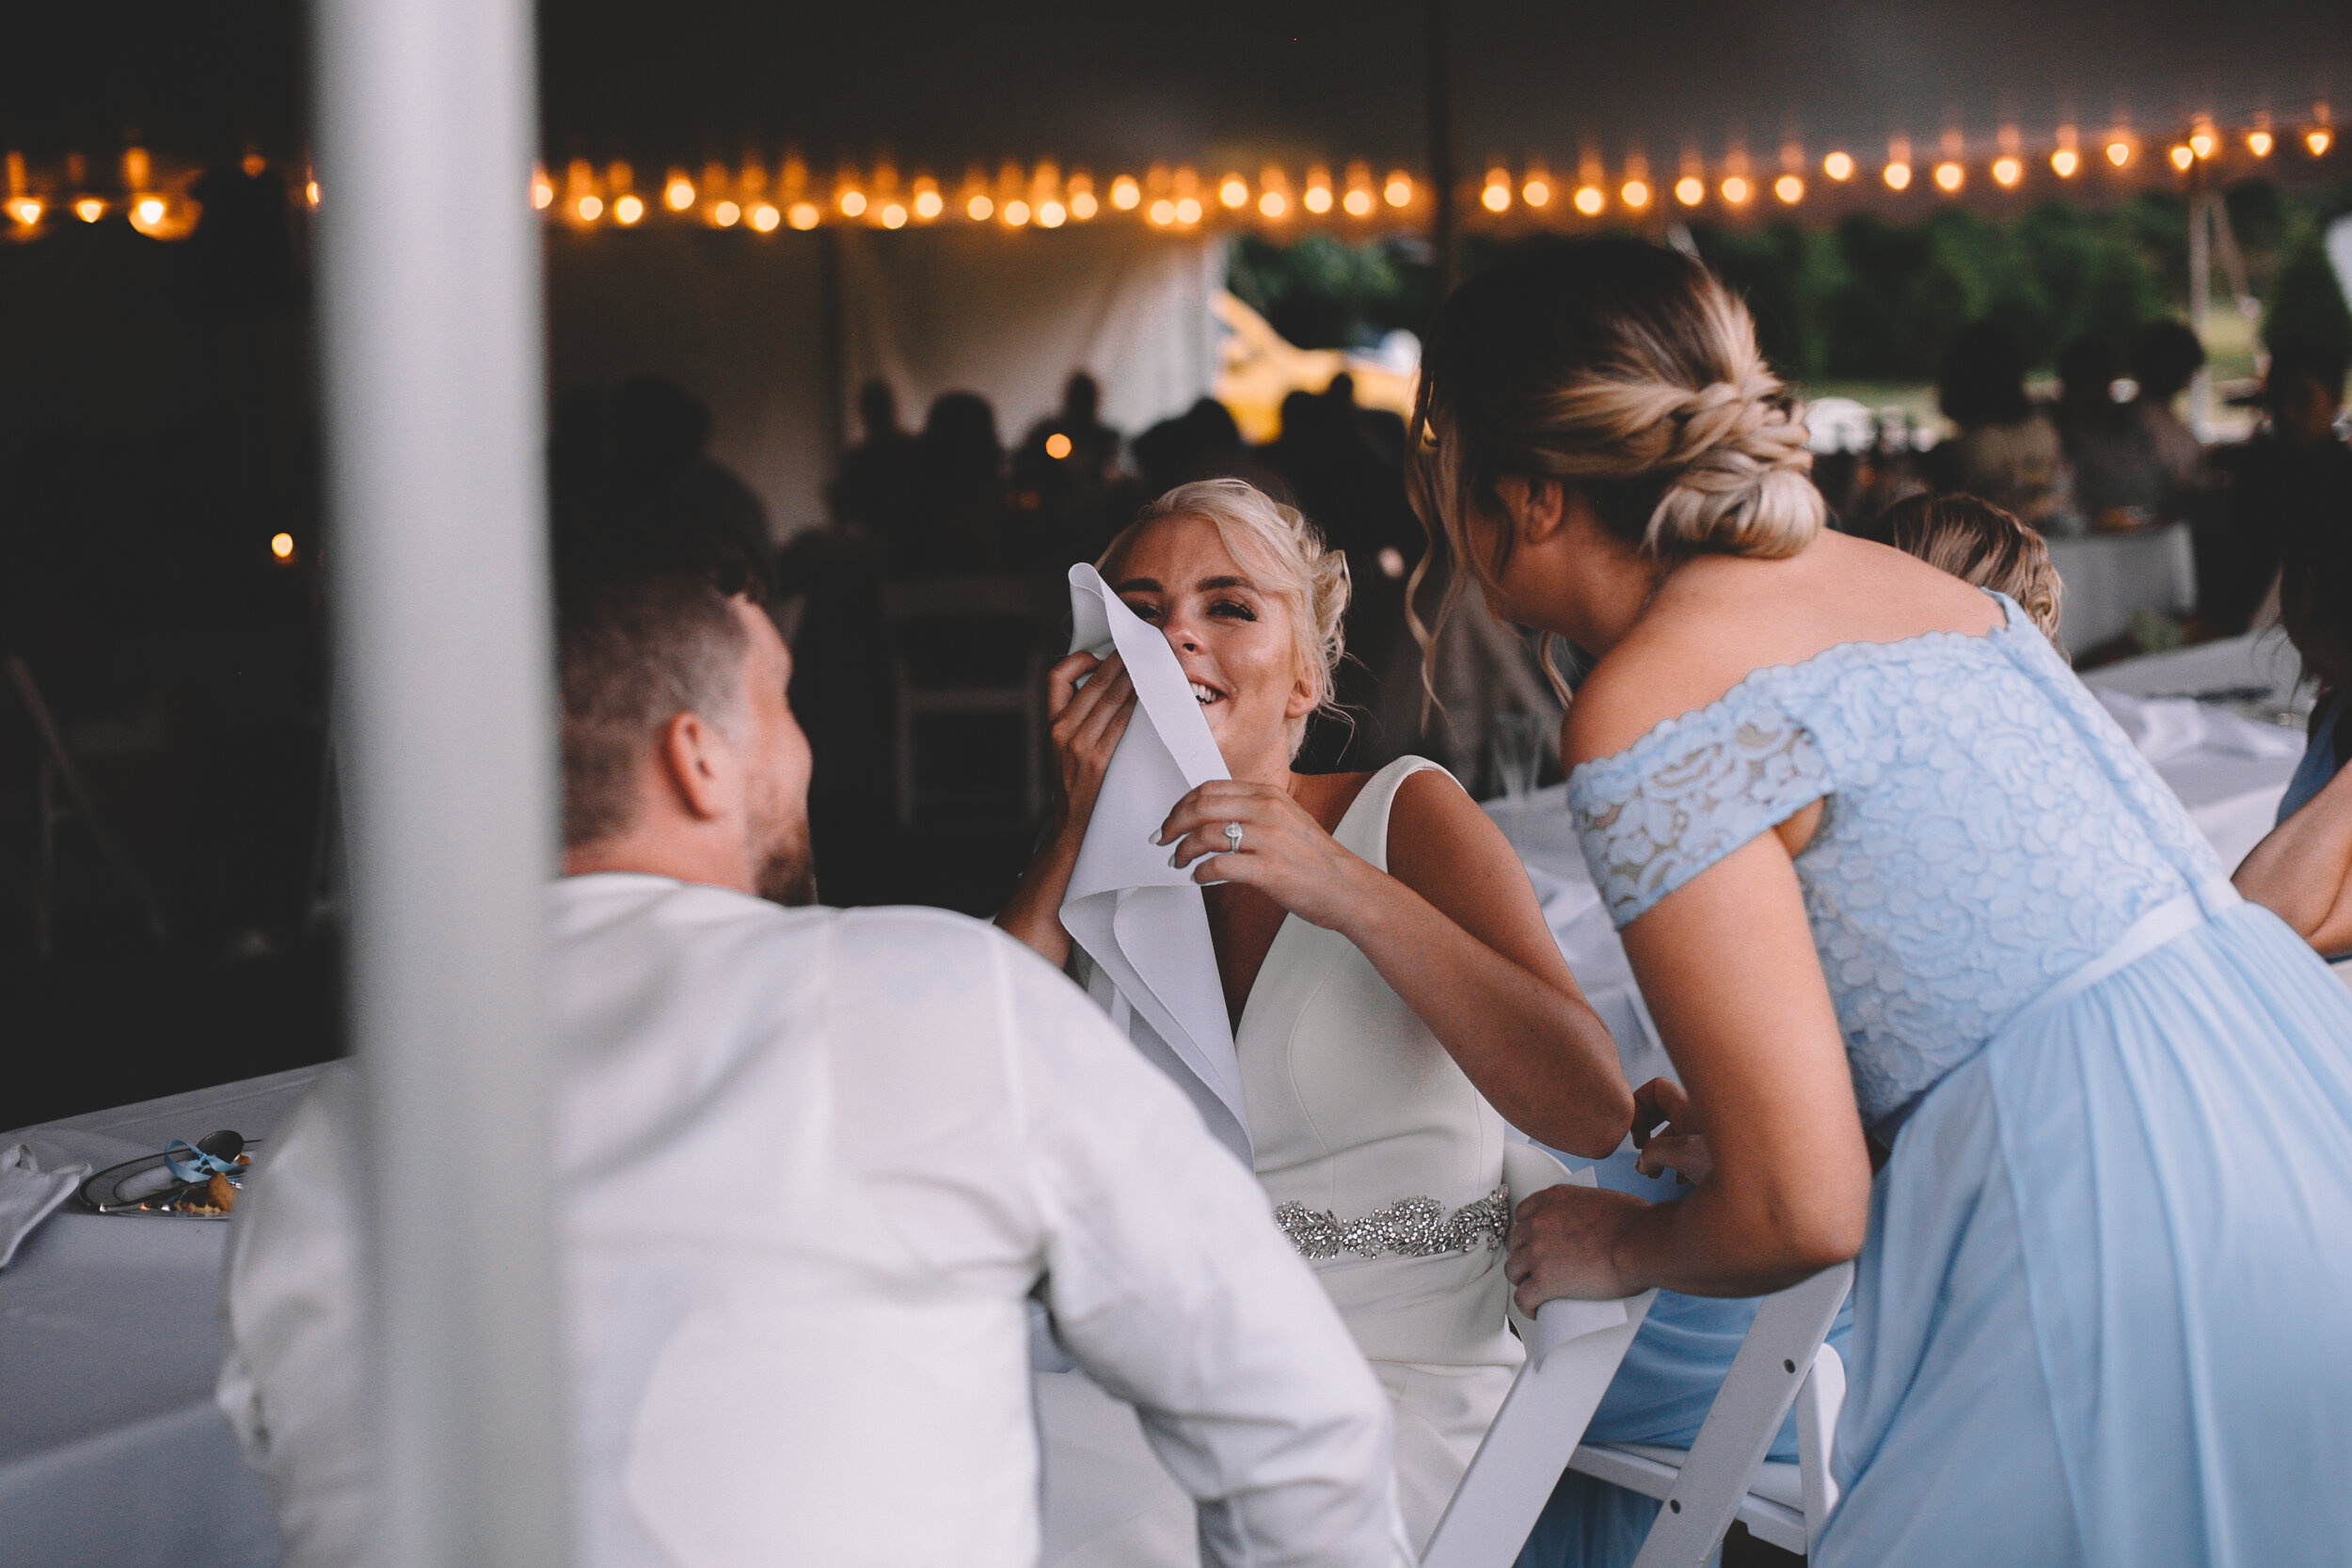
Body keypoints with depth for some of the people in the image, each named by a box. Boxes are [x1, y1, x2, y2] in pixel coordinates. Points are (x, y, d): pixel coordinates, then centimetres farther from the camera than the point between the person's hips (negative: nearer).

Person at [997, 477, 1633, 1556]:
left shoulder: (1403, 812, 0)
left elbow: (1593, 1112, -14)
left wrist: (1351, 892, -24)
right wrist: (1081, 822, -6)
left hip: (1397, 1392, -4)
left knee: (1048, 1513, -27)